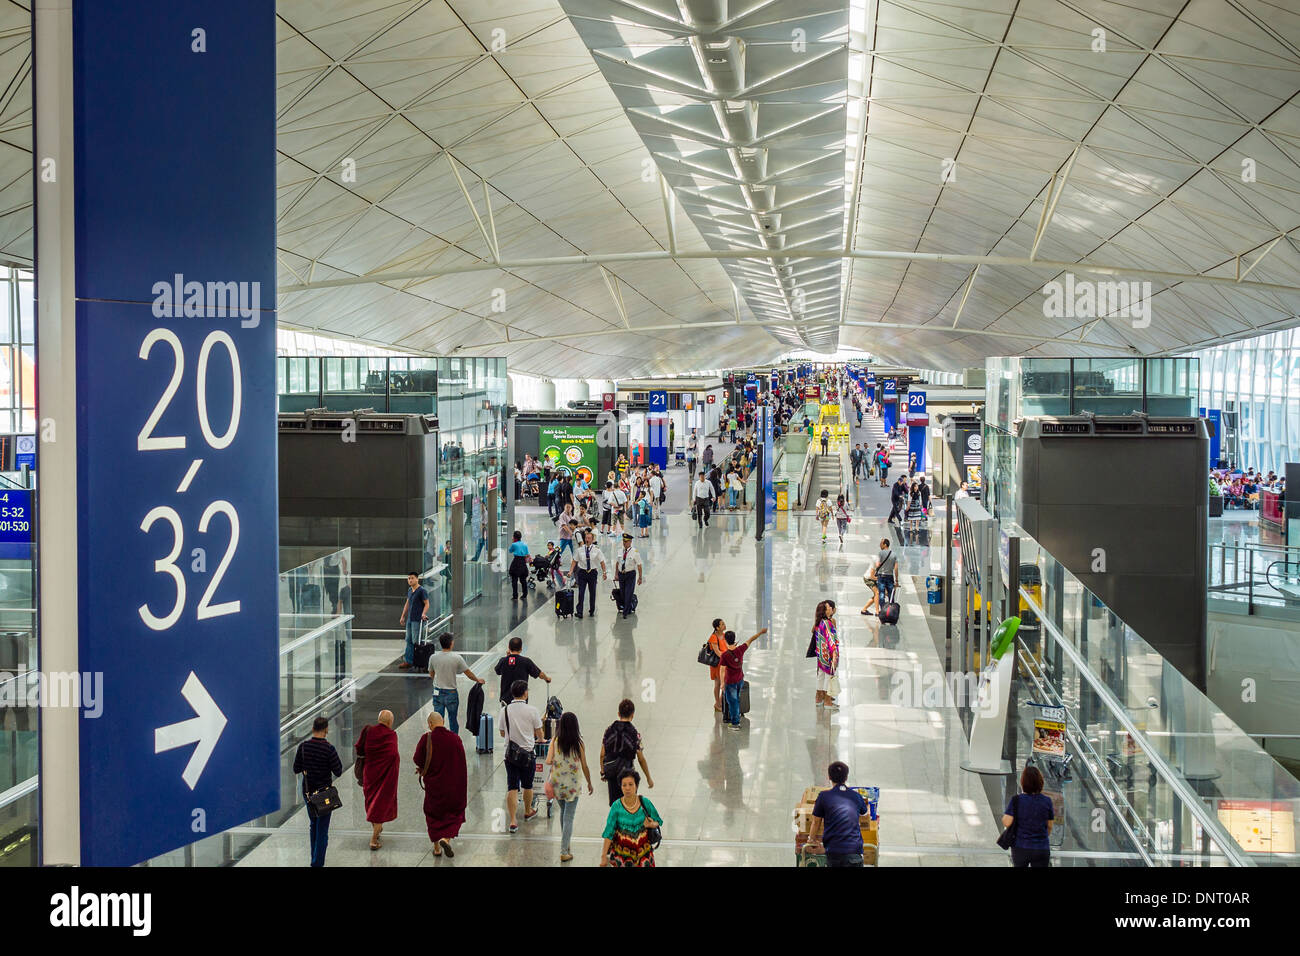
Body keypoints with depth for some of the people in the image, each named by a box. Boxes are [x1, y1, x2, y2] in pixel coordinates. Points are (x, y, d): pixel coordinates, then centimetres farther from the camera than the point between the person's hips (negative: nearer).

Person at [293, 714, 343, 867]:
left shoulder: (303, 746, -6)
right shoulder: (329, 748, -18)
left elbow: (296, 769, 1)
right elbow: (338, 772, -13)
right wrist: (337, 761, 4)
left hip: (307, 791, 4)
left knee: (313, 824, 22)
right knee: (322, 829, 3)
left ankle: (315, 858, 30)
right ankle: (317, 862, 1)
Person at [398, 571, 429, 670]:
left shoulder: (422, 591, -10)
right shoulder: (409, 590, 14)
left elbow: (427, 604, -10)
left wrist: (423, 614, -24)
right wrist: (402, 616, 22)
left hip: (417, 620, -8)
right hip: (409, 619, 8)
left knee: (415, 641, -6)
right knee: (409, 640, 7)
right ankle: (408, 661, 10)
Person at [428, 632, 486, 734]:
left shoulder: (433, 658, -6)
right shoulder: (456, 658, -14)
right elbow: (468, 673, -3)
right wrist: (477, 680, 17)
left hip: (437, 692, 2)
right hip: (451, 693, -2)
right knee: (453, 720, 13)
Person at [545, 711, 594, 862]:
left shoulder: (555, 741, -6)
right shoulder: (579, 743, -9)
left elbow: (548, 761, -12)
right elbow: (584, 767, -3)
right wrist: (589, 783, 10)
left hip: (556, 783, 3)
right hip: (572, 785, -3)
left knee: (563, 812, 23)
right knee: (569, 817, 2)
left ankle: (566, 843, 33)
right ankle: (564, 852, 0)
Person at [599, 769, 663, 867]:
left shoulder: (645, 802, -11)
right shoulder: (616, 806, -15)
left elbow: (658, 822, 2)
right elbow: (608, 832, -13)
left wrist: (652, 825, -21)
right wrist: (603, 856, -16)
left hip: (643, 850, 1)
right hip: (622, 850, -1)